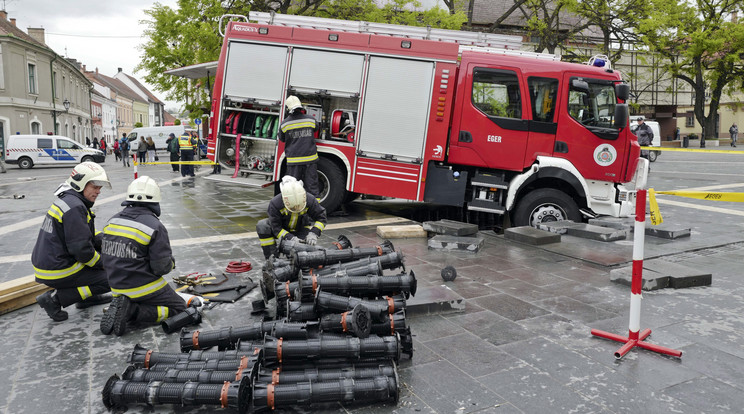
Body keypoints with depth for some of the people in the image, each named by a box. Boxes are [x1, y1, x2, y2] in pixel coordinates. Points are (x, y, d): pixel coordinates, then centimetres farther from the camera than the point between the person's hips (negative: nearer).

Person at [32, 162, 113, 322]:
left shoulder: (66, 200, 11)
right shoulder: (74, 207, -21)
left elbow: (89, 236, 19)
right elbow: (81, 249, -24)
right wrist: (102, 263, -8)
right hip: (57, 273, -10)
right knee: (109, 280, -4)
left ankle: (88, 296, 20)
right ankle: (56, 298, -6)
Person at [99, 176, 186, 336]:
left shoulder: (113, 221, 2)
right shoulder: (155, 226, -19)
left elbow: (106, 258, 10)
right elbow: (162, 267, -18)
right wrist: (171, 261, 5)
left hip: (117, 287, 7)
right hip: (144, 287, -7)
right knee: (179, 308, 8)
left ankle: (119, 307, 1)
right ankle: (133, 311, -11)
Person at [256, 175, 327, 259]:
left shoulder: (310, 200, -28)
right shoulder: (275, 203, -31)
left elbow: (321, 218, -18)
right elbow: (276, 228, -28)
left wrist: (313, 234, -34)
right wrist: (290, 238, -43)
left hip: (300, 230, 1)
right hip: (282, 229, 0)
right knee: (262, 226, -28)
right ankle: (271, 258, -21)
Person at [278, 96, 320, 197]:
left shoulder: (284, 123, -4)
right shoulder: (310, 119, -2)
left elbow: (281, 139, 11)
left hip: (294, 160, -1)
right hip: (310, 158, 1)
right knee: (312, 185, 5)